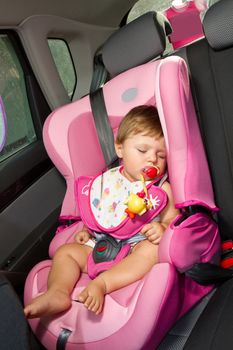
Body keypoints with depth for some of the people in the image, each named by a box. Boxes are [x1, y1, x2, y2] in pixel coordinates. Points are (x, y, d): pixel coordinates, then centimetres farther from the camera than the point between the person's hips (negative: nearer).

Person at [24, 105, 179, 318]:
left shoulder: (162, 188, 0)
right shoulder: (107, 181, 9)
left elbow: (173, 219, -2)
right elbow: (95, 211, 22)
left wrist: (162, 228, -24)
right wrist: (86, 230, 6)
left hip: (138, 245, -3)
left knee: (152, 249, -35)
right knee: (65, 251, -7)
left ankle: (101, 283, -39)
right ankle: (58, 292, -31)